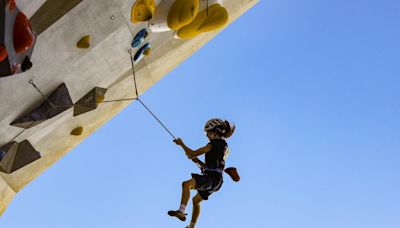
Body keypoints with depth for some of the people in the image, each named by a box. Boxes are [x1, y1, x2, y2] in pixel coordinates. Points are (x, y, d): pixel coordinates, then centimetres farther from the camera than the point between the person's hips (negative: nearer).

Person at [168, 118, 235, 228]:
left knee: (186, 184, -30)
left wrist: (181, 144, 2)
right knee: (196, 200, 29)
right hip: (216, 179, 11)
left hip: (211, 178, -11)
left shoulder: (216, 143, -10)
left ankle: (181, 212, -39)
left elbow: (193, 153, -12)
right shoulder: (222, 145, 20)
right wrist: (196, 160, 14)